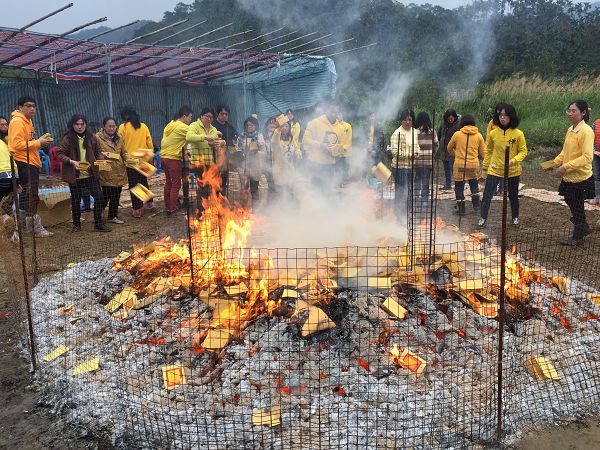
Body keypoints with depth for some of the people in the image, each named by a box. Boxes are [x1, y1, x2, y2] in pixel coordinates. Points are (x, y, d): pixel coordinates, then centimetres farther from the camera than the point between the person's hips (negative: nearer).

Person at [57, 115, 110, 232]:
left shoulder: (91, 138, 6)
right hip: (74, 176, -3)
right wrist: (71, 162, -22)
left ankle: (98, 223, 9)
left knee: (99, 196, -4)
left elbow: (97, 153, 14)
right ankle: (76, 225, 24)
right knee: (76, 200, 8)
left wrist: (102, 158, -7)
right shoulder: (67, 138, -6)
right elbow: (59, 154, -8)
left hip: (91, 174, 3)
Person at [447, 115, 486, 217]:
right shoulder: (478, 135, 0)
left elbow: (449, 148, 9)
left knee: (459, 187, 8)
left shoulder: (457, 134, -4)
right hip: (474, 164, 2)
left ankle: (461, 209, 9)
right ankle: (476, 204, 25)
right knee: (474, 184, 23)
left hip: (459, 165, -2)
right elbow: (483, 152, 5)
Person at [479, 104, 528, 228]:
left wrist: (513, 161, -22)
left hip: (512, 171, -1)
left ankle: (515, 218, 33)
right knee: (487, 194, -3)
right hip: (494, 170, 1)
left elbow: (523, 151, -5)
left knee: (513, 195, 15)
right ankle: (483, 218, 9)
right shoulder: (493, 133, -4)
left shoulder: (518, 134, -10)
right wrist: (485, 167, 10)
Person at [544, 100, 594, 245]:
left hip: (580, 178, -8)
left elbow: (587, 157, -25)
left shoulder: (586, 131, -20)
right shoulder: (570, 130, 5)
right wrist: (555, 162, 4)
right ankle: (584, 228, 41)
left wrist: (565, 167, -27)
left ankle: (577, 237, 25)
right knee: (570, 202, 20)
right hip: (569, 177, 8)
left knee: (577, 206, 7)